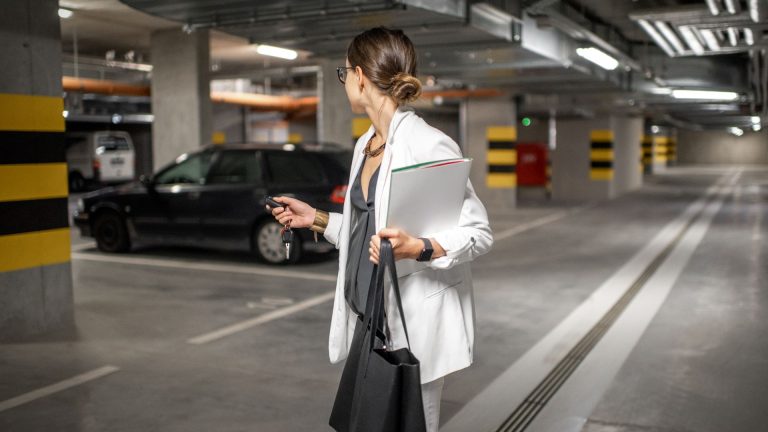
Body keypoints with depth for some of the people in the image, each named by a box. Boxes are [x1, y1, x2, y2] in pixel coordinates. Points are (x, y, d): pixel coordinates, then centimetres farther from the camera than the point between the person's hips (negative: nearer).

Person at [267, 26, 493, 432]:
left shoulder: (428, 145, -16)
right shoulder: (364, 145, 11)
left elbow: (479, 232, -15)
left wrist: (418, 249, -30)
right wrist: (316, 219, 16)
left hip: (414, 322, -8)